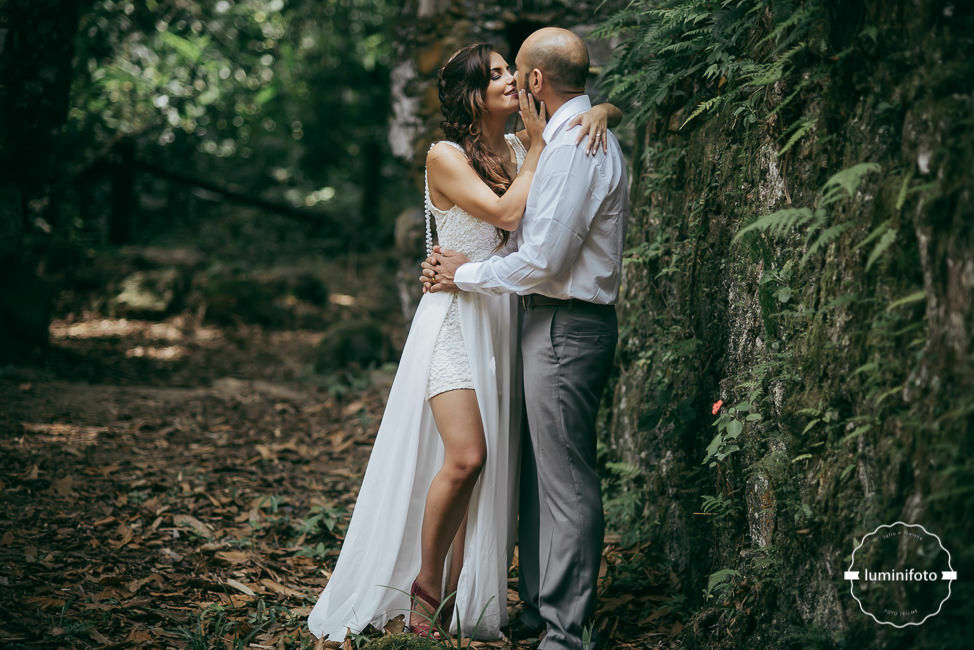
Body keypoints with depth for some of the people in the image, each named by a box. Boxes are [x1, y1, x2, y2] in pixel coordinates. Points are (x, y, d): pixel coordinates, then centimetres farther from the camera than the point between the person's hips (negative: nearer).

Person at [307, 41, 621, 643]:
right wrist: (539, 149, -6)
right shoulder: (445, 157, -5)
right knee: (466, 457, -17)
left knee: (493, 467, 3)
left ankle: (461, 603, 11)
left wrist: (596, 114, -6)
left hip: (507, 322, 6)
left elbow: (613, 109, 17)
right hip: (456, 317, -6)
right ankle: (426, 582, 4)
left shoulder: (521, 148, 11)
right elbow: (506, 211, -17)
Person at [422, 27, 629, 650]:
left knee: (567, 480, -4)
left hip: (566, 328, -11)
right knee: (540, 473, 16)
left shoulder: (576, 148, -17)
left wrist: (466, 274, -7)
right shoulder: (587, 138, 17)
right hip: (558, 322, 11)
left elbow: (544, 260, -21)